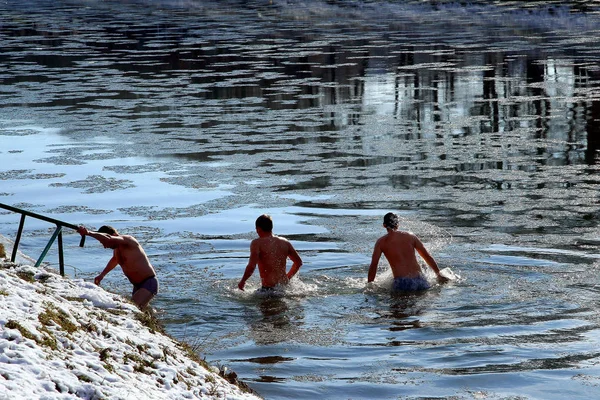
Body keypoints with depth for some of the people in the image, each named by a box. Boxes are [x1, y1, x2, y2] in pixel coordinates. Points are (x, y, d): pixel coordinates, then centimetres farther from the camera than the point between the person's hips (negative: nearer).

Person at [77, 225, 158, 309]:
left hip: (149, 283, -10)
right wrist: (102, 275, 30)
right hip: (137, 286, 10)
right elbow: (114, 260, 35)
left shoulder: (127, 240, -18)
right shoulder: (117, 248, 10)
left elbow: (108, 239, -38)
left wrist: (88, 233, -42)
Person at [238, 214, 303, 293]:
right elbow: (299, 262, 19)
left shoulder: (257, 243, -5)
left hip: (268, 289, -6)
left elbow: (251, 266, -16)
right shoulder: (285, 242, 12)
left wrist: (242, 282, 0)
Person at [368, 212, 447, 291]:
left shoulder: (381, 242, 7)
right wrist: (439, 275, 27)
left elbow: (373, 265, 2)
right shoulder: (410, 236, 13)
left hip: (401, 283, -3)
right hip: (419, 280, 3)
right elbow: (428, 257, 18)